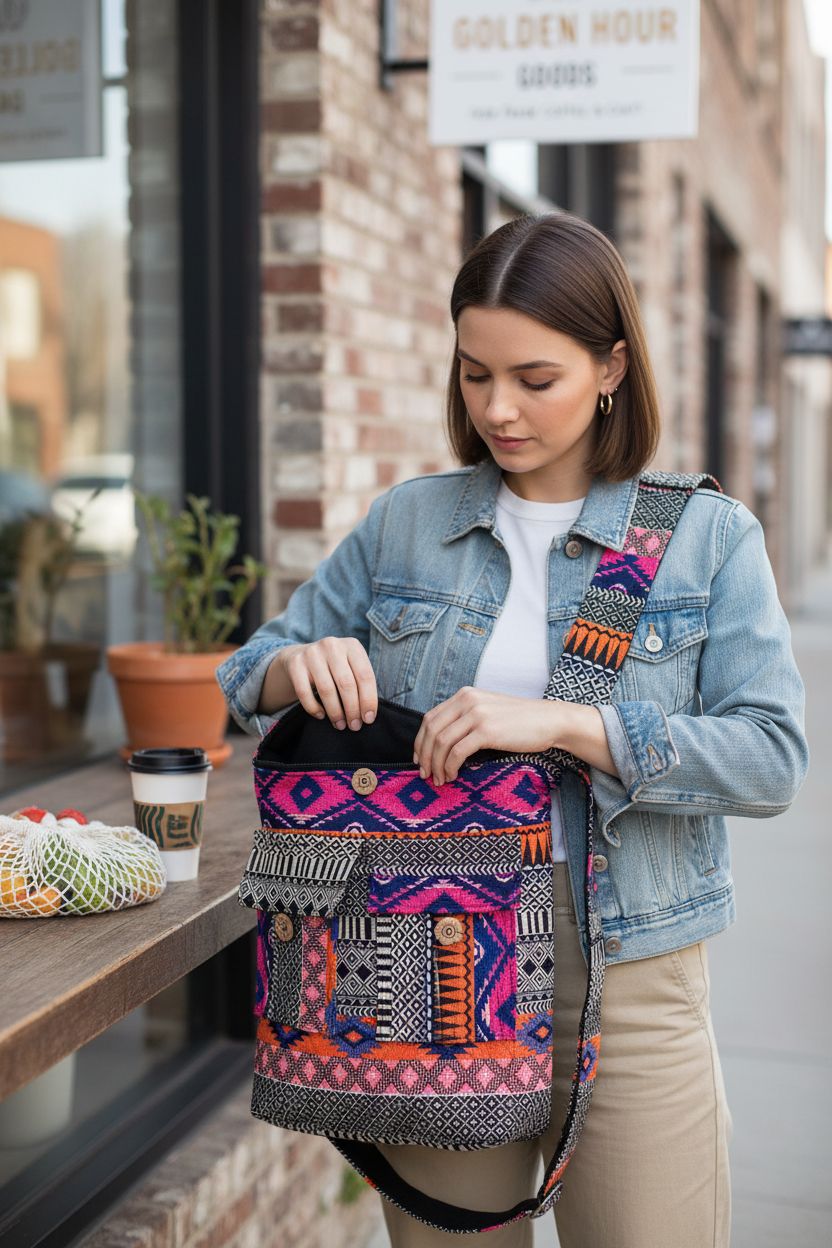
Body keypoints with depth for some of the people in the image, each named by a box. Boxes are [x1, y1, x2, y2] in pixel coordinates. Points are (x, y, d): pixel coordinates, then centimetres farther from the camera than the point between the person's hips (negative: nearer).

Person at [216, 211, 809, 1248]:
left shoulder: (708, 537, -1)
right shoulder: (404, 522, 6)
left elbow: (771, 756, -11)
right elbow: (248, 676, 11)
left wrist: (564, 723, -23)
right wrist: (297, 667, -13)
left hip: (625, 973, -2)